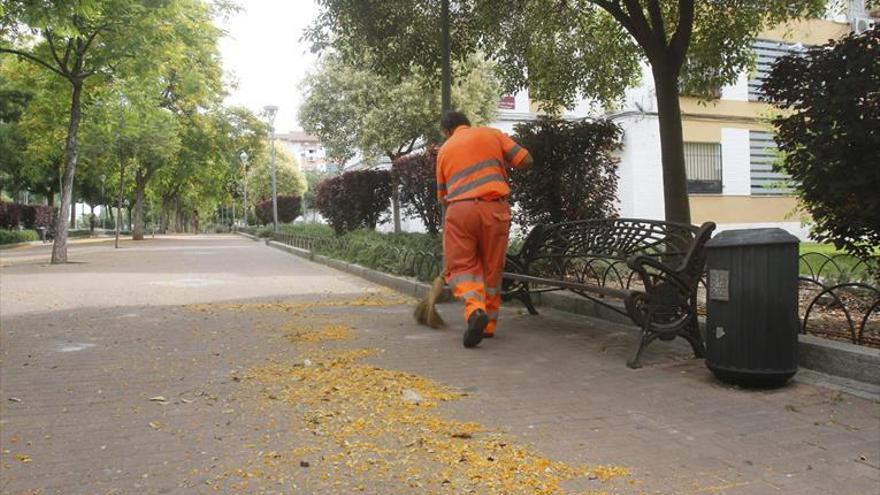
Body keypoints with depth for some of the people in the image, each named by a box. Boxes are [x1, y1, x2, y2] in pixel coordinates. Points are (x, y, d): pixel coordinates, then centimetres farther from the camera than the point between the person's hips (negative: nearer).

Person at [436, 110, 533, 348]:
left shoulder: (444, 150, 21)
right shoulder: (491, 134, 16)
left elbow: (443, 197, 23)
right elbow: (526, 160, 7)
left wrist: (446, 226, 32)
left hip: (459, 209, 0)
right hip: (495, 208, 0)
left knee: (460, 266, 6)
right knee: (492, 268, 13)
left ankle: (475, 310, -21)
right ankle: (489, 324, 22)